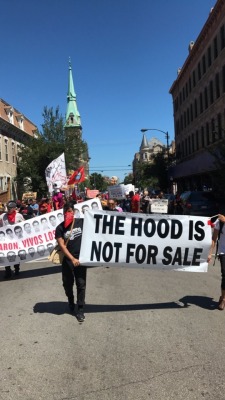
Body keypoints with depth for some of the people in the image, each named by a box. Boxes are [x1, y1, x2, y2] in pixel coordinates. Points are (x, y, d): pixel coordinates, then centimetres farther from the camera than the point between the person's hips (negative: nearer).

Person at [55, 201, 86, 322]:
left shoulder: (81, 222, -1)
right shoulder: (60, 228, -4)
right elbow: (62, 246, -10)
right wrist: (72, 259, -18)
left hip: (81, 258, 0)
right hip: (67, 260, 1)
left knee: (81, 285, 2)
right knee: (67, 284, 14)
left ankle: (80, 310, 14)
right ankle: (71, 302, 43)